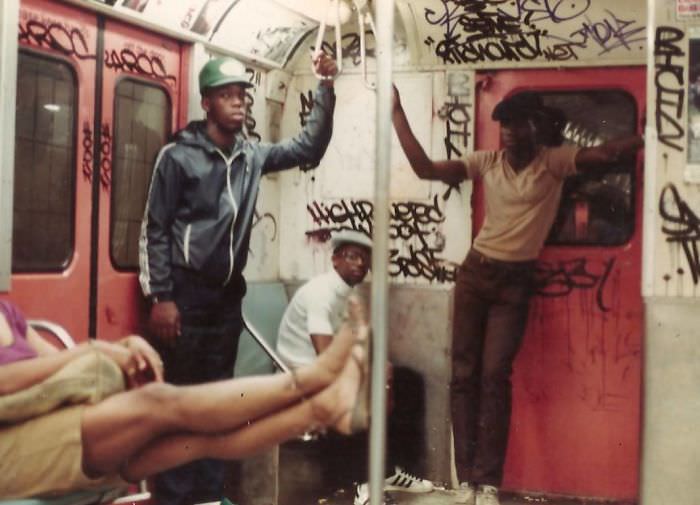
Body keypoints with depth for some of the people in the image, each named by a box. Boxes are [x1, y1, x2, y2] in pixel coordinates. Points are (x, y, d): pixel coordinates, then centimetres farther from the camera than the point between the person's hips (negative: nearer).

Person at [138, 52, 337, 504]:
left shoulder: (252, 156, 6)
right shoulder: (178, 156, -8)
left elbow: (309, 148, 10)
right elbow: (155, 230, -8)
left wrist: (326, 91, -2)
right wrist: (160, 297, -14)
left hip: (228, 294, 6)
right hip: (185, 292, -6)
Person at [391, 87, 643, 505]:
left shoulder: (553, 162, -5)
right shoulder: (487, 162, 2)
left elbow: (605, 154, -18)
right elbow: (425, 168, -2)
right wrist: (398, 114, -4)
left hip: (515, 282, -3)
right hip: (475, 274, 3)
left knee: (495, 376, -9)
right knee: (464, 374, 1)